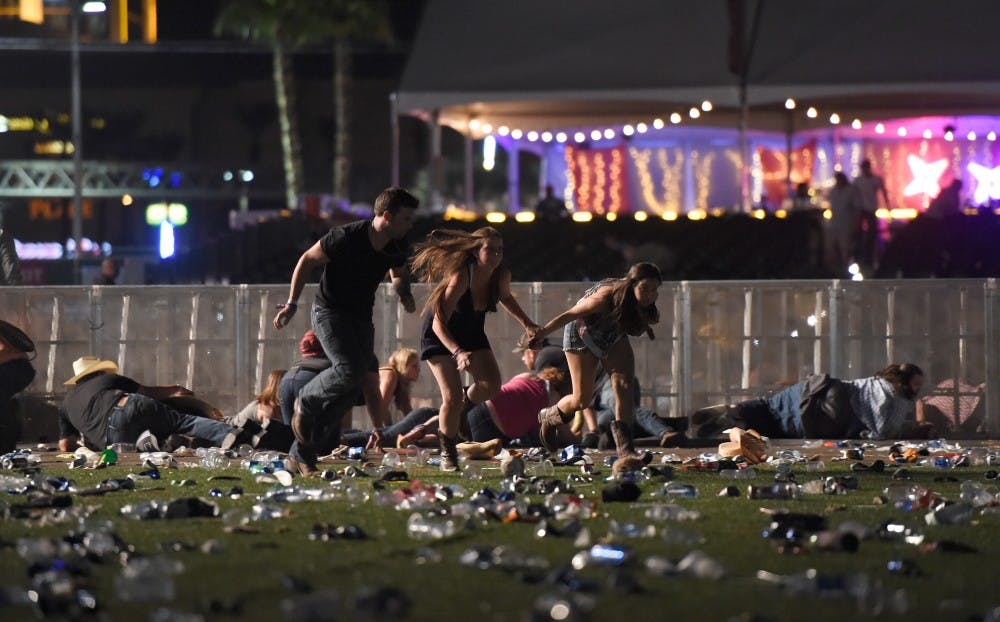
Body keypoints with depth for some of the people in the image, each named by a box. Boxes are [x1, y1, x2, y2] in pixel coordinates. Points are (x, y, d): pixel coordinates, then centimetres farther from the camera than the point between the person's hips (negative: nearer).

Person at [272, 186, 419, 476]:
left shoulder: (398, 246, -2)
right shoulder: (345, 238, -22)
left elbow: (399, 274, 20)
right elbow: (307, 260, -9)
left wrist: (404, 293, -3)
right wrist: (292, 304, -11)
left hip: (361, 316, 7)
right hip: (329, 311, -7)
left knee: (352, 389, -1)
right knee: (349, 369, -29)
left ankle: (302, 455, 8)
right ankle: (305, 404, 0)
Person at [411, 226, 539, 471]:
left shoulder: (502, 275, -16)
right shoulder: (460, 278, -35)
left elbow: (505, 297, 11)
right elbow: (438, 324, -36)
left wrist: (526, 323, 2)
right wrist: (457, 353, -50)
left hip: (471, 332, 6)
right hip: (440, 336, -6)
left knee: (491, 385, -12)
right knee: (452, 396, -16)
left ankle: (463, 406, 22)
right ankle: (447, 454, 6)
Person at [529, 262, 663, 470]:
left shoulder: (645, 306, -24)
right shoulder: (607, 297, -39)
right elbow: (570, 314, -29)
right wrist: (542, 333, -22)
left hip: (613, 336, 5)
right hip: (582, 334, -5)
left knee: (624, 385, -16)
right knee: (581, 399, -1)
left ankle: (625, 449, -21)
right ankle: (549, 417, 33)